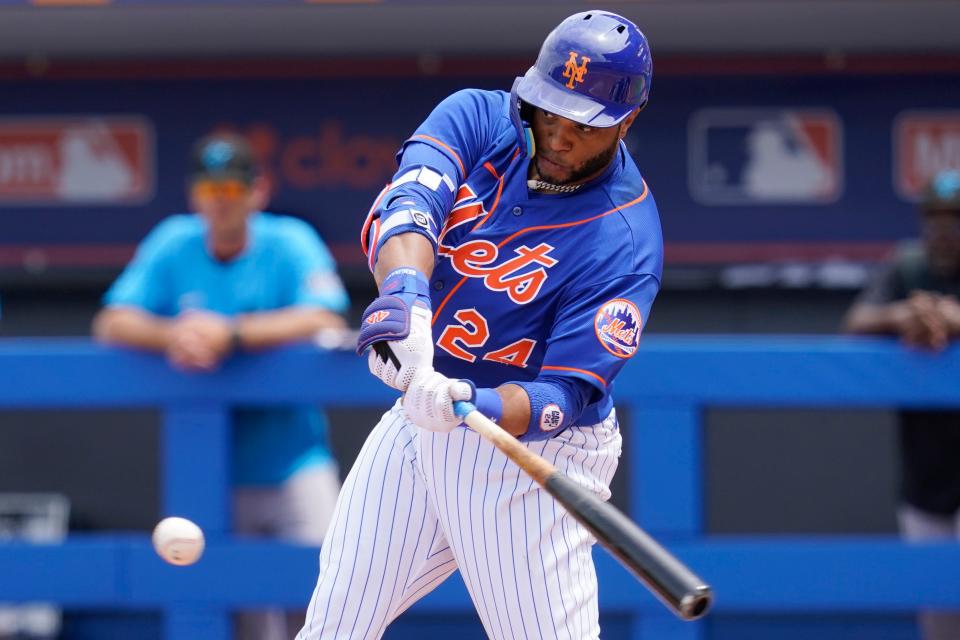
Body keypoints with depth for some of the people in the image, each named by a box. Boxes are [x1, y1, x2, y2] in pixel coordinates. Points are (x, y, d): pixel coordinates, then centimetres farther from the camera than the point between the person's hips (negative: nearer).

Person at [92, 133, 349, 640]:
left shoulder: (291, 243, -4)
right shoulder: (173, 245, 5)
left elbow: (326, 321, -19)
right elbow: (112, 323, 0)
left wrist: (232, 333, -27)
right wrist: (171, 335, -21)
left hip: (294, 465, -3)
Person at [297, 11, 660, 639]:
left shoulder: (627, 243, -20)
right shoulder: (478, 118, -8)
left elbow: (564, 395, -25)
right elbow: (405, 208, -27)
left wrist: (469, 406, -45)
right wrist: (407, 295, -48)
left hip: (532, 446, -5)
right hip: (419, 417, 5)